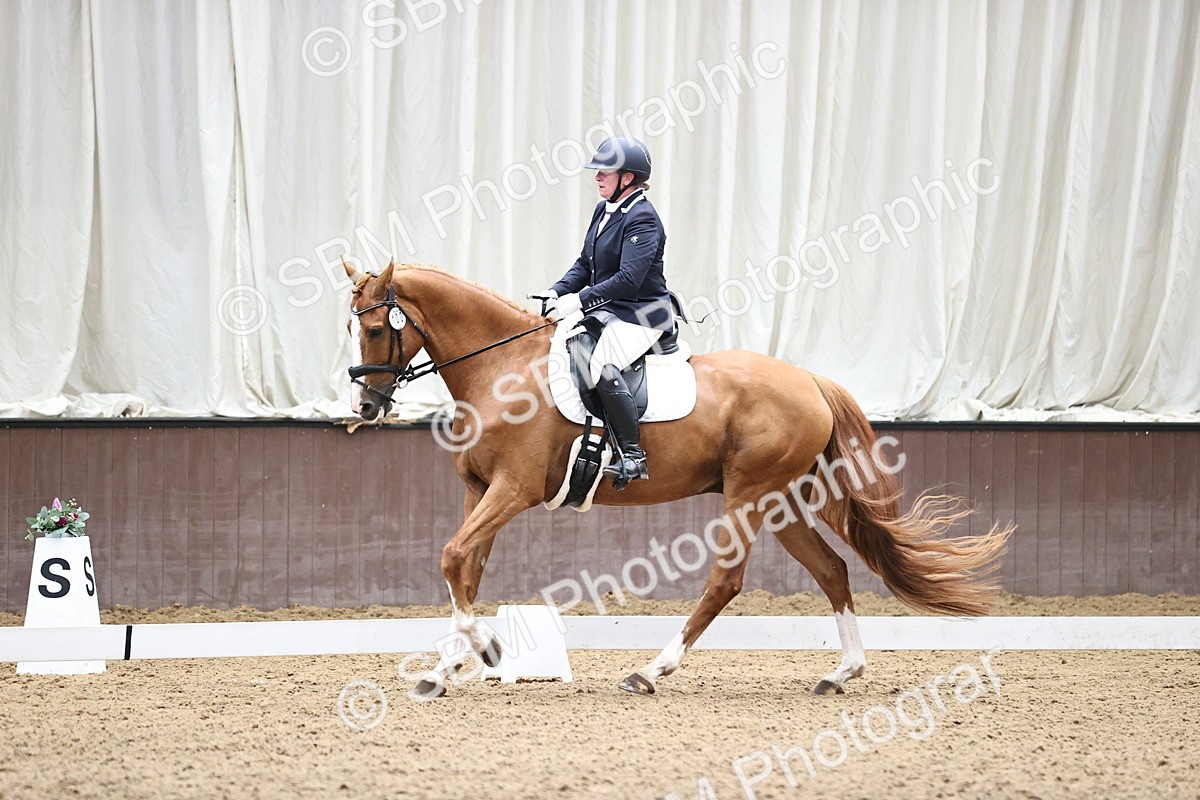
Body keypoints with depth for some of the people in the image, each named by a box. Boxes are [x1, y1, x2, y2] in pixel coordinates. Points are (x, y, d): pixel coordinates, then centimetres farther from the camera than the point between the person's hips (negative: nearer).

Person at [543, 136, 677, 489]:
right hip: (605, 312, 10)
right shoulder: (604, 210, 13)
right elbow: (585, 264, 19)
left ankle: (632, 456, -27)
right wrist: (557, 292, 1)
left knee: (604, 368, -33)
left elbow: (628, 278, -25)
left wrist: (579, 300, -28)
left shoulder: (642, 219, -15)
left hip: (641, 314, -10)